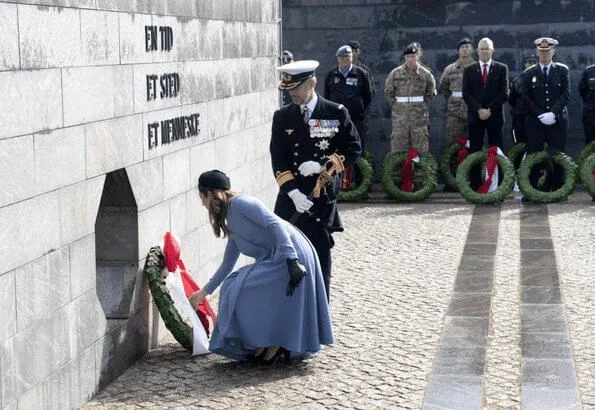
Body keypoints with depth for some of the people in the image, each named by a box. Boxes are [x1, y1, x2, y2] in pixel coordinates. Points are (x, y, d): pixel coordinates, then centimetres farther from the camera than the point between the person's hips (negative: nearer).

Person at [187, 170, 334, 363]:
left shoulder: (240, 203, -7)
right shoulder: (231, 222, 22)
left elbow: (275, 224, -19)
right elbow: (227, 264, 32)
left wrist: (291, 260, -29)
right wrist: (204, 292, 39)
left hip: (292, 255, -10)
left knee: (241, 289, -11)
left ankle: (273, 343, 1)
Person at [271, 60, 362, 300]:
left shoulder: (336, 113, 0)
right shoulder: (282, 117, 6)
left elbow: (354, 149, 1)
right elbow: (278, 160, 2)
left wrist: (324, 165, -13)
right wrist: (292, 191, -12)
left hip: (323, 197, -2)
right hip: (292, 197, 2)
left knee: (320, 253, 1)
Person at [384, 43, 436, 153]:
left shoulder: (425, 74, 2)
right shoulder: (395, 74, 2)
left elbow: (431, 94, 14)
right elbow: (388, 92, 12)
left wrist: (420, 106, 8)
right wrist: (396, 106, 6)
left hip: (419, 115, 0)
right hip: (400, 116, 0)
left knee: (421, 148, 3)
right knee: (399, 146, 1)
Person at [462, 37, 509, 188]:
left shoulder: (502, 68, 7)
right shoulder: (469, 70, 9)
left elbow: (504, 93, 0)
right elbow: (466, 94, 2)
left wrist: (489, 109, -10)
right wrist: (479, 109, -11)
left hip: (495, 116, -1)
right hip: (475, 116, 1)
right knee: (474, 151, -1)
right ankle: (475, 185, 1)